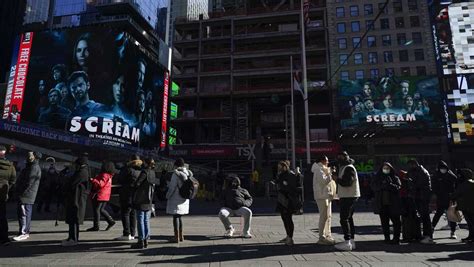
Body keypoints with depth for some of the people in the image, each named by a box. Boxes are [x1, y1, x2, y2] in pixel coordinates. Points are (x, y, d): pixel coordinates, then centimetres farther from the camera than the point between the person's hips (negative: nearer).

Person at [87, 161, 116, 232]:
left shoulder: (104, 175, -17)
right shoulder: (109, 175, 14)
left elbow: (100, 184, -24)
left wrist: (92, 180, -17)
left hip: (100, 196, -10)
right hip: (105, 196, 10)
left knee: (96, 209, -1)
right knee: (101, 210, 17)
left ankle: (96, 226, 4)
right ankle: (111, 221, 14)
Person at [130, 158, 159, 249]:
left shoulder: (145, 172, -13)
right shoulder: (153, 173, 10)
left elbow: (137, 183, -17)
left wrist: (132, 184, 5)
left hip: (141, 200, -7)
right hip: (149, 201, 7)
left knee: (140, 220, -1)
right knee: (146, 220, 12)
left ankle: (141, 241, 3)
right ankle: (146, 240, 16)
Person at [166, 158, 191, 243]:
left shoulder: (176, 174, -15)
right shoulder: (188, 173, 5)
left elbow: (172, 187, -15)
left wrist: (167, 196, -2)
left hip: (176, 199, -7)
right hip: (184, 200, 7)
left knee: (176, 217, 1)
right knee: (179, 217, 17)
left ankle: (176, 237, 5)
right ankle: (181, 236, 23)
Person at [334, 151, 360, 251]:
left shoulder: (349, 168, -14)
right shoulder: (344, 168, 19)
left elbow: (347, 182, -24)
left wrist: (337, 179, -13)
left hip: (349, 197, -11)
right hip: (346, 197, 11)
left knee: (344, 219, -10)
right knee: (348, 218, 14)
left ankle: (347, 242, -9)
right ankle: (351, 241, 21)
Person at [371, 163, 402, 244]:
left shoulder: (395, 178, 7)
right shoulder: (377, 178, 11)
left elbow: (398, 187, -7)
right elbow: (373, 186, -3)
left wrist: (390, 185, -23)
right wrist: (382, 186, -18)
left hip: (393, 204, -1)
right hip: (381, 204, 1)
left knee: (396, 221, -1)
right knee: (384, 222, 6)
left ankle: (396, 238, 8)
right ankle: (387, 238, 14)